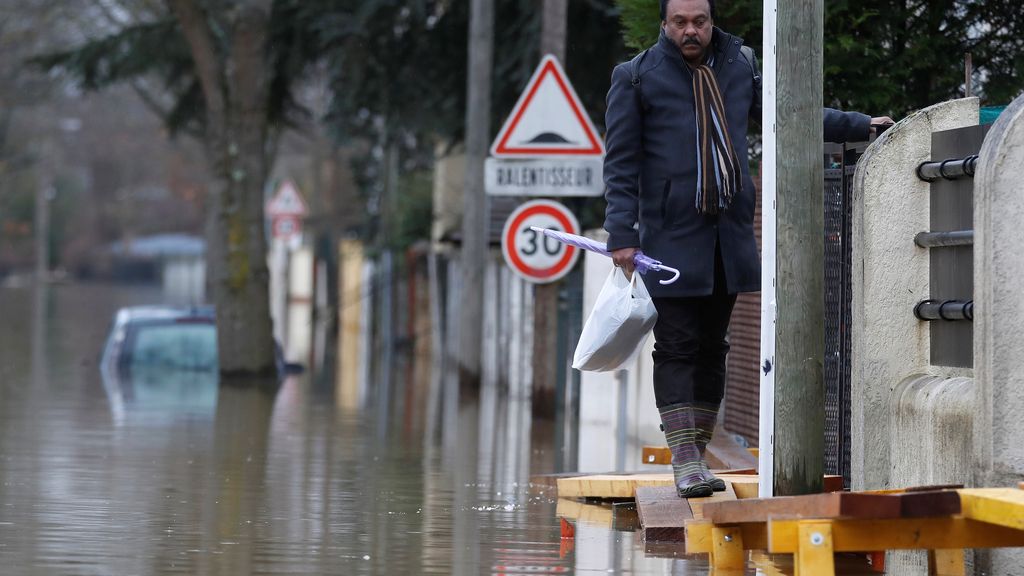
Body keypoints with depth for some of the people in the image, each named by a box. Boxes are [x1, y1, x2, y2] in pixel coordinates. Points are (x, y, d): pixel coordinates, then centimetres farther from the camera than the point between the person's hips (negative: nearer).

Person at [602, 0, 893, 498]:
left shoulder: (739, 66, 12)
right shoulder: (637, 78, 0)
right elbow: (621, 164, -2)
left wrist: (859, 125, 22)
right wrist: (622, 235, -9)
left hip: (729, 235, 4)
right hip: (670, 237, -4)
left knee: (712, 348, 6)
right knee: (678, 347, -9)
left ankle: (698, 454, 11)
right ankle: (685, 462, -11)